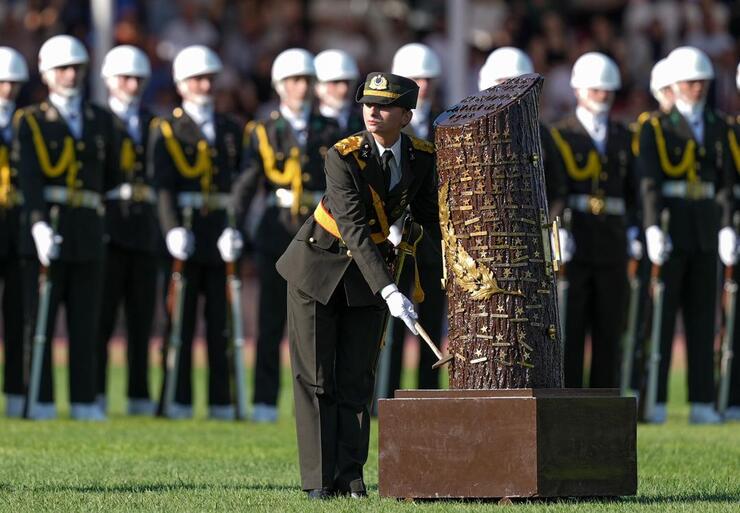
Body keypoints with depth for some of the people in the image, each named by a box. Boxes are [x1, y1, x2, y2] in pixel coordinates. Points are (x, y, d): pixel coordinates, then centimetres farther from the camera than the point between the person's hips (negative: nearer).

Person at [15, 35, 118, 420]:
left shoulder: (100, 121, 14)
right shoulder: (31, 121, 1)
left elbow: (110, 176, 21)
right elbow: (28, 179, -11)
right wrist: (39, 224, -22)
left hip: (88, 231, 4)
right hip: (47, 230, -3)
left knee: (86, 323, 4)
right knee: (40, 320, -2)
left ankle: (84, 402, 7)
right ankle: (40, 402, 0)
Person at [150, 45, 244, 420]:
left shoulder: (231, 131, 15)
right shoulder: (167, 131, 4)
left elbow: (240, 183, 10)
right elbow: (162, 186, -7)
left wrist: (236, 228, -5)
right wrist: (173, 230, -20)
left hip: (222, 235, 3)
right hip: (185, 236, -3)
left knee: (221, 322, 3)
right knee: (181, 322, -1)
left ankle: (221, 402, 6)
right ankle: (178, 401, 2)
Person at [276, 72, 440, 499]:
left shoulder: (422, 156, -9)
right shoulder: (343, 157, -24)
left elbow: (430, 216, 7)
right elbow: (354, 230, -30)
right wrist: (389, 291, -39)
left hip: (368, 271, 3)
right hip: (318, 266, -3)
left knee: (357, 379, 3)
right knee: (315, 378, -2)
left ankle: (351, 476, 7)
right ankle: (320, 479, 1)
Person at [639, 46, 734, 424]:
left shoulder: (717, 127, 12)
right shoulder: (656, 127, -1)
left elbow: (724, 181, 8)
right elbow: (649, 181, -11)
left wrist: (727, 227, -4)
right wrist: (652, 228, -22)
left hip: (706, 232, 4)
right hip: (669, 231, -4)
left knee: (703, 318, 5)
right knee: (660, 318, -3)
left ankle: (702, 403, 7)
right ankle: (655, 402, 0)